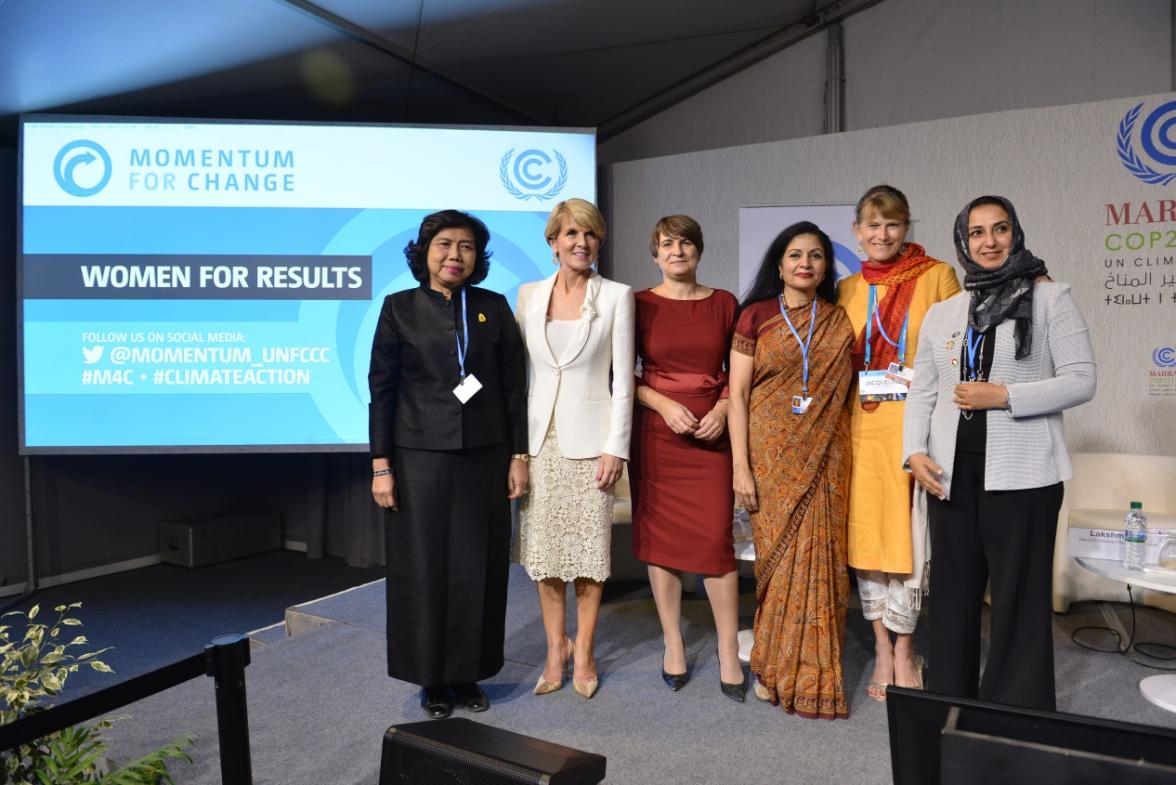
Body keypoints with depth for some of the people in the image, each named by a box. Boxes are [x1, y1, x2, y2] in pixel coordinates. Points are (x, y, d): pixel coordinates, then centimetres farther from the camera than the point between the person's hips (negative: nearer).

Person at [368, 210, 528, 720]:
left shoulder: (494, 308, 6)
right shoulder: (400, 308, 2)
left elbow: (514, 385, 6)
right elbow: (381, 389, 1)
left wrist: (518, 456, 2)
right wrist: (381, 465, -4)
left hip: (483, 457, 1)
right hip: (419, 458, -1)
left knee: (478, 570, 7)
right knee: (422, 569, 5)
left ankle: (468, 673, 23)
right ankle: (431, 678, 22)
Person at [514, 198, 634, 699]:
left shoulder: (616, 296, -1)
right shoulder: (529, 295, 7)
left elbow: (622, 378, -3)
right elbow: (519, 372, 8)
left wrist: (615, 447, -8)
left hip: (589, 436, -2)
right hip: (538, 436, 3)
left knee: (588, 547, 4)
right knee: (542, 546, 8)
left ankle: (583, 651, 22)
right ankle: (555, 647, 25)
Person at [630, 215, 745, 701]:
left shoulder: (724, 304, 7)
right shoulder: (640, 305, 2)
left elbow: (737, 372, 10)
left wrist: (722, 410, -7)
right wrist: (665, 404, -12)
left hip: (711, 434, 0)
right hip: (656, 433, 0)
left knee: (716, 539, -4)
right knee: (661, 536, 4)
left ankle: (729, 655, 9)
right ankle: (673, 644, 19)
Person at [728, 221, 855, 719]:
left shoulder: (839, 322, 8)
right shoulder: (756, 316, 1)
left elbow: (848, 390, 14)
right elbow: (738, 394, -3)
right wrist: (741, 467, -8)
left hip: (823, 456, 2)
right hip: (770, 453, -2)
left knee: (818, 557, 3)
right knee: (777, 556, 3)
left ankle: (812, 674, 19)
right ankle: (774, 669, 20)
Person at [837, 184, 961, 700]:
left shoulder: (938, 276, 2)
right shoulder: (847, 290, 12)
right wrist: (853, 389, 2)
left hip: (916, 422, -3)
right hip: (862, 424, 3)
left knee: (908, 536, -3)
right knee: (866, 532, 5)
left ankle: (903, 650, 15)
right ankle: (882, 649, 19)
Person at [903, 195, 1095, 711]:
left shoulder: (1049, 299, 2)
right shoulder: (941, 314, 13)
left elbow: (1082, 380, -5)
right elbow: (921, 393, 11)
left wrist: (1005, 395, -16)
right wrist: (914, 451, -2)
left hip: (1020, 472, -4)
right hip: (952, 471, 4)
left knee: (1018, 595, 2)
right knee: (953, 591, 11)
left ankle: (1018, 718, 15)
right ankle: (948, 704, 24)